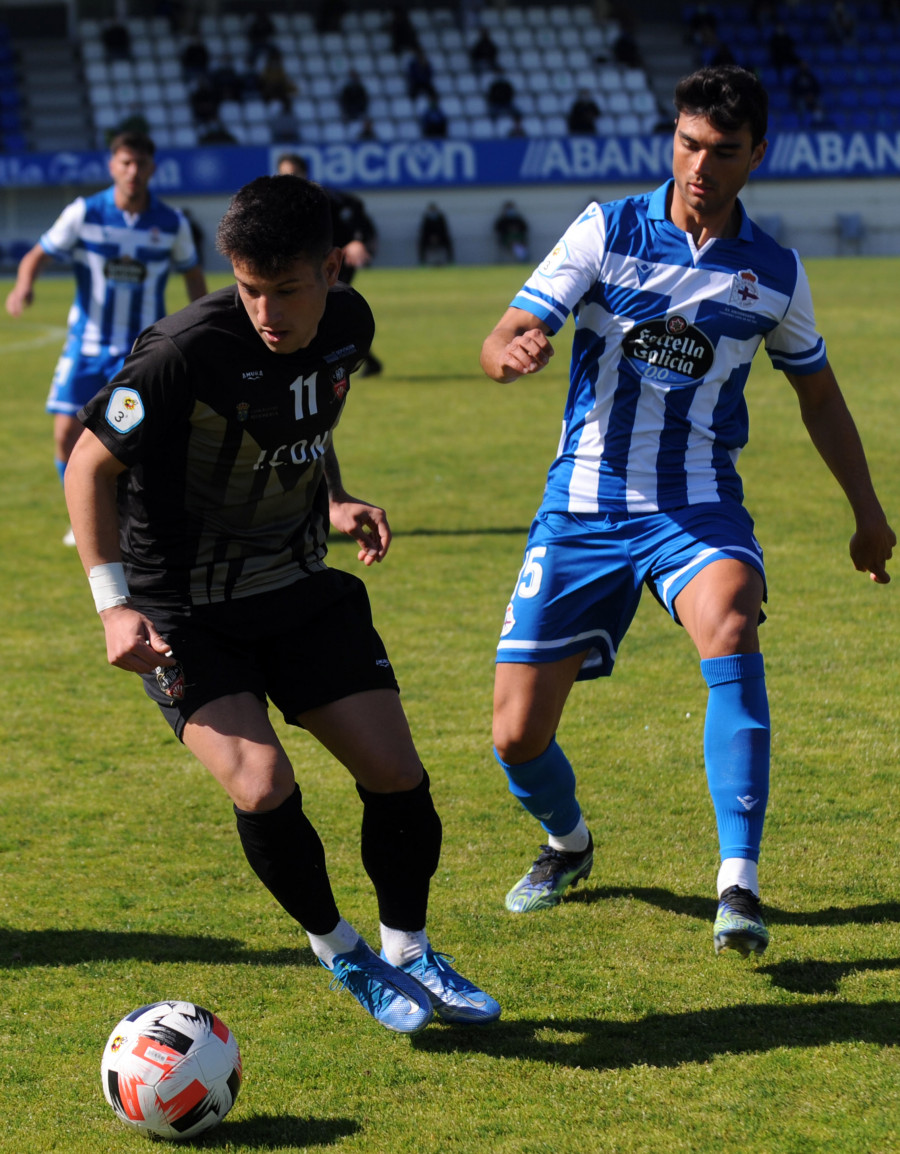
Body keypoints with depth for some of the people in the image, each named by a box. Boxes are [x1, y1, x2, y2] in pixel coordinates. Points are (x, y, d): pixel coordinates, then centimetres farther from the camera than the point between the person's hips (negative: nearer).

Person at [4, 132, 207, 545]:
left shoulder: (172, 224, -5)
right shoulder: (83, 213, -8)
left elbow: (192, 272, 12)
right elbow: (38, 255, -10)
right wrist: (24, 286, -32)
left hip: (141, 350, -1)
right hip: (86, 344, 1)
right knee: (67, 434, -4)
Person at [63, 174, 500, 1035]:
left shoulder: (346, 325, -7)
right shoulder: (190, 352, -28)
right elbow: (91, 465, -16)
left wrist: (334, 499, 1)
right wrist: (115, 605, -20)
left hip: (300, 590, 5)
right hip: (184, 613, -5)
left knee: (397, 776, 0)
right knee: (263, 788, -21)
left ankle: (408, 954, 24)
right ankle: (338, 950, 6)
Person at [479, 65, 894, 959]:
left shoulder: (775, 274, 3)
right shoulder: (607, 232, -3)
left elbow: (817, 391, 19)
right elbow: (501, 341, -11)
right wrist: (514, 352, -36)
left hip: (696, 507, 0)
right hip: (583, 506, 1)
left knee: (730, 628, -35)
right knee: (516, 734, -1)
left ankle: (739, 885, -34)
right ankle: (567, 842, 35)